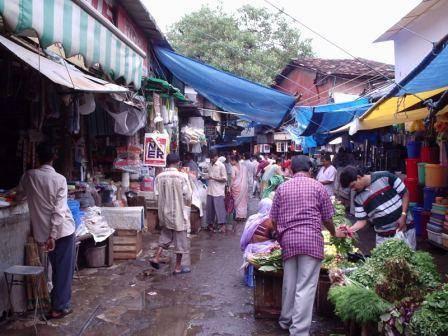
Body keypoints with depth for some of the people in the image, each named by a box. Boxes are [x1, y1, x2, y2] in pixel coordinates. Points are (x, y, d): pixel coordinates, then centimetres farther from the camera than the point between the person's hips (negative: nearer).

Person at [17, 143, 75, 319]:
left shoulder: (29, 176, -3)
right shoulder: (60, 179, -13)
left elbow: (20, 195, 17)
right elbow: (59, 210, -18)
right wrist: (53, 235, -17)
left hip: (43, 231, 4)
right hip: (63, 229, -4)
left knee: (57, 268, 19)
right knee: (64, 269, 6)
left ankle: (60, 302, 29)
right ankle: (59, 307, 11)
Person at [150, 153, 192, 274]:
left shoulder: (159, 177, -4)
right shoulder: (182, 176, -15)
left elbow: (157, 195, -2)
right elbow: (187, 197, -13)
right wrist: (188, 203, 9)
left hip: (164, 212, 4)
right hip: (178, 213, -4)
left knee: (165, 235, 24)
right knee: (180, 239, 8)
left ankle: (156, 258, 16)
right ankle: (178, 267, 16)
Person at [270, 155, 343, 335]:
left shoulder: (282, 188, 10)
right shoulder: (318, 186, 3)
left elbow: (274, 219, 11)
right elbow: (327, 218, 5)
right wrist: (334, 233, 25)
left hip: (288, 239, 3)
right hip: (311, 239, -3)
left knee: (289, 283, 17)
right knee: (306, 286, -1)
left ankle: (286, 320, 32)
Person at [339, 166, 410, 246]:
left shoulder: (385, 177, -12)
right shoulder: (358, 198, -2)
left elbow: (405, 193, -6)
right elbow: (362, 220, 0)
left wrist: (403, 215, -14)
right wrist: (350, 229, -19)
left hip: (404, 228, -3)